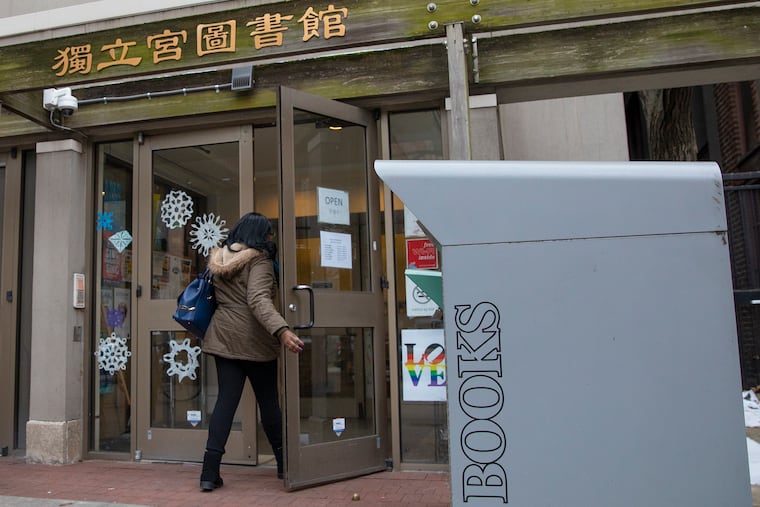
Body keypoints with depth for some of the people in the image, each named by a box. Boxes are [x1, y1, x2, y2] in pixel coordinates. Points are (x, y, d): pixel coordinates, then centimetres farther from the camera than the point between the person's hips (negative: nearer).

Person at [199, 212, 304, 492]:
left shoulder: (219, 259, 11)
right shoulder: (259, 260, -13)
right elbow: (258, 300, -28)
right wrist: (282, 331, -39)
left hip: (223, 336, 6)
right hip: (252, 340, -6)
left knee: (226, 400, 5)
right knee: (268, 401, 8)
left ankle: (210, 471, -1)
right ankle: (284, 463, 23)